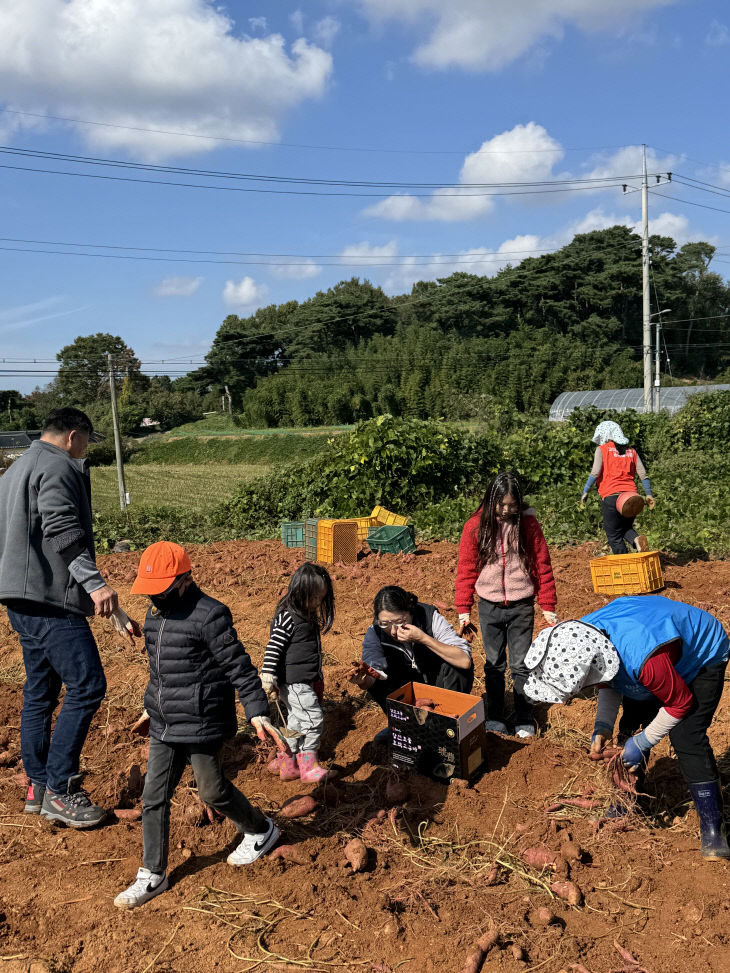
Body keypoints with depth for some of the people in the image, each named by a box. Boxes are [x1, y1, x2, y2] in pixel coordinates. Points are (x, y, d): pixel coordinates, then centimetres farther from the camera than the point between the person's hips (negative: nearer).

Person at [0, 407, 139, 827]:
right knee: (87, 686, -8)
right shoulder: (58, 467, -9)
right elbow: (62, 530, -23)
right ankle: (60, 790, -4)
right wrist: (95, 583, -30)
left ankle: (38, 785, 24)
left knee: (40, 690, 16)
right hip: (50, 597, -11)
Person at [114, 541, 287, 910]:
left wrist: (257, 712, -21)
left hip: (201, 725, -7)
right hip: (163, 727, 7)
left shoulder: (209, 615, -19)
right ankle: (152, 875, 25)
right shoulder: (154, 614, 6)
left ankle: (261, 831, 34)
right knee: (154, 796, 9)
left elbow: (239, 666, -18)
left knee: (212, 790, 8)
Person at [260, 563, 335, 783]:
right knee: (313, 717, -10)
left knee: (297, 720, 17)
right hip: (293, 682, -10)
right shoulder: (287, 618, -19)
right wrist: (268, 676, -22)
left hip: (306, 680, 10)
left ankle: (287, 763, 30)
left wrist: (317, 678, 30)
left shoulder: (308, 615, 11)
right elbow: (273, 647, -20)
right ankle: (308, 764, 1)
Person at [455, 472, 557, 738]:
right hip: (489, 607, 1)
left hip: (521, 607, -1)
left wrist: (548, 608, 1)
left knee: (521, 665, 5)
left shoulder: (528, 524, -4)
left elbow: (543, 567, 1)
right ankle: (494, 719, 25)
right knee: (494, 665, 11)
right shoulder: (475, 526, -3)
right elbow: (465, 570, 1)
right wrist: (463, 611, -1)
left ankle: (524, 720, 21)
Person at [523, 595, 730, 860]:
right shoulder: (580, 636, -24)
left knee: (687, 738, -18)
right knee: (631, 728, 6)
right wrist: (603, 726, -15)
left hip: (703, 657, -7)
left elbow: (681, 703, -27)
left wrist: (643, 742, -18)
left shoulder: (646, 661, -47)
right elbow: (610, 682, -3)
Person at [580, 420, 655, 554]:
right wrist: (648, 494, 16)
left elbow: (595, 473, -10)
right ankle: (637, 539, -9)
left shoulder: (602, 449, 2)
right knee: (626, 528, 22)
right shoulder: (631, 451, 16)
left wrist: (585, 492, -4)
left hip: (611, 496, -5)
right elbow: (643, 474, 11)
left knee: (614, 536, 5)